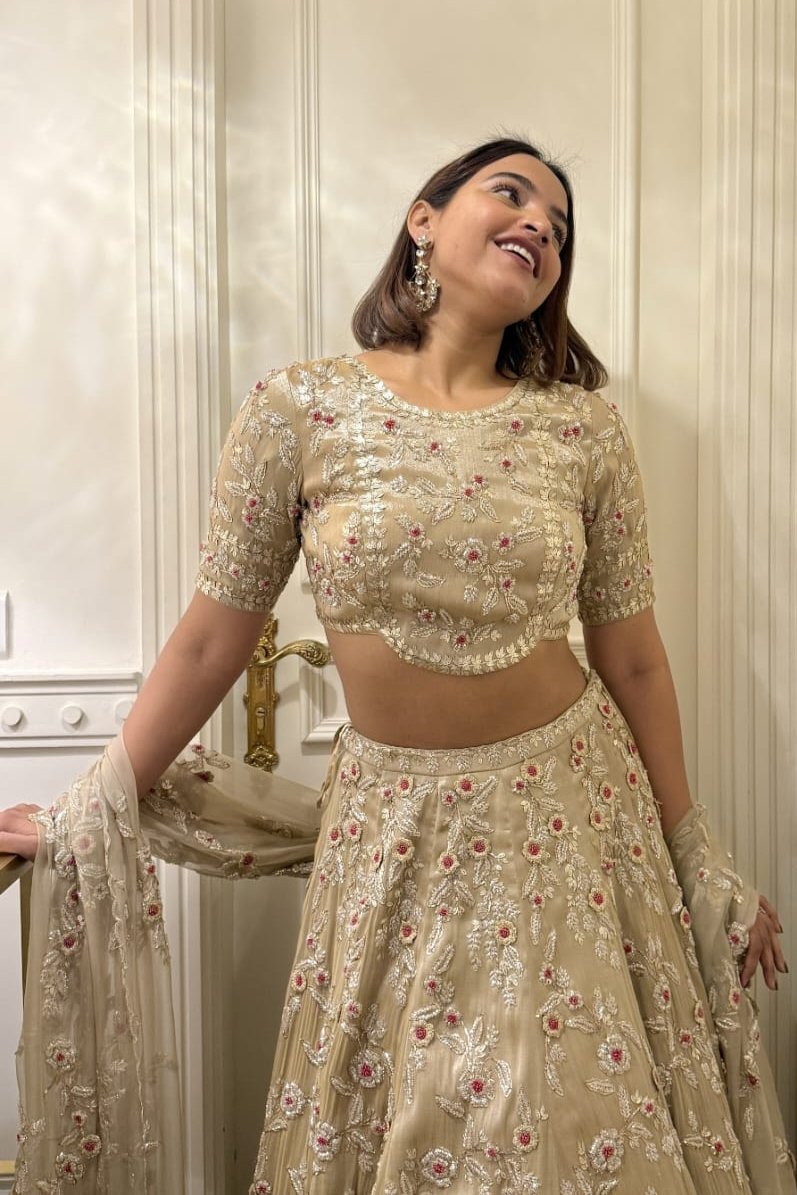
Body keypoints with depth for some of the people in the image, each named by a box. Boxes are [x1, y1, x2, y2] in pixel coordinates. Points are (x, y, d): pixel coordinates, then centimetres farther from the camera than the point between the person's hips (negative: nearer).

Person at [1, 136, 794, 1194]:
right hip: (393, 827, -1)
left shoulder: (582, 427, -5)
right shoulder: (302, 409, -9)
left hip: (568, 811, 1)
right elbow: (211, 638, -2)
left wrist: (701, 867, 8)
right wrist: (89, 816, 2)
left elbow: (632, 656, 2)